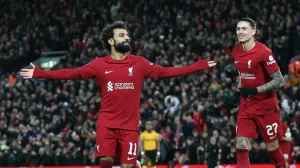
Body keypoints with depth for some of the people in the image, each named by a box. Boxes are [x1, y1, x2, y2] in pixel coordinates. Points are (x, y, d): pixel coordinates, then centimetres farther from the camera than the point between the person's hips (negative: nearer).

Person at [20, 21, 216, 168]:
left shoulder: (139, 63, 6)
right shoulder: (99, 65, 2)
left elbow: (165, 72, 6)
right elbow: (73, 73, -2)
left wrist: (201, 65, 2)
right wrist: (40, 73, -10)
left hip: (130, 125, 1)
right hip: (107, 123, -1)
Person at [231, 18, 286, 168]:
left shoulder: (263, 52, -18)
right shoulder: (236, 52, 2)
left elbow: (279, 80, -18)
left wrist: (255, 90, -25)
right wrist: (239, 90, 6)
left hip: (266, 106, -5)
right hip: (246, 106, 5)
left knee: (272, 148, 6)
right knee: (241, 147, -7)